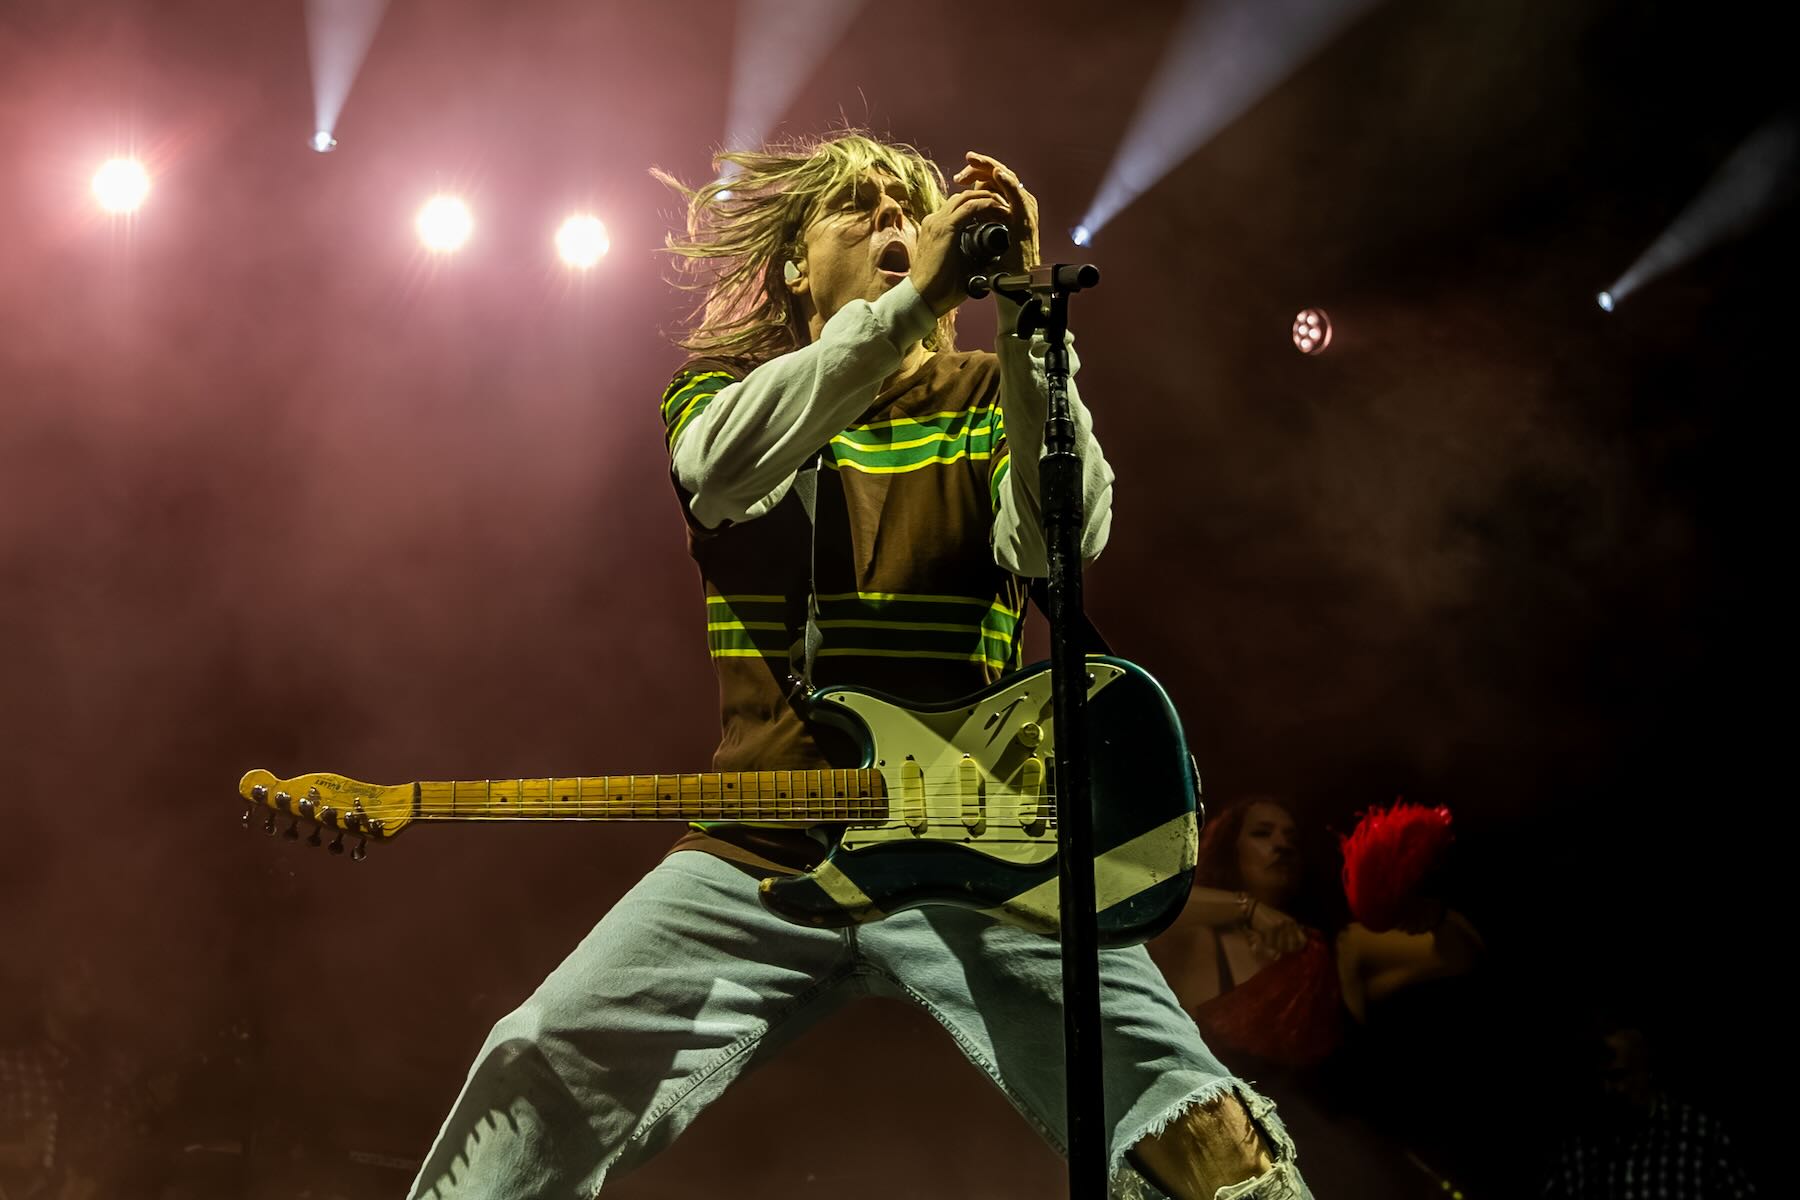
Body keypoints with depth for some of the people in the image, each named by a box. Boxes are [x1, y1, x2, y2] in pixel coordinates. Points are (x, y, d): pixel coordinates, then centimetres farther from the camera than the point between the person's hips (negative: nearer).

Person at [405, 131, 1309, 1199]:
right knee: (543, 1077, -13)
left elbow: (1064, 538, -12)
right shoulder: (724, 385, 11)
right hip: (762, 849, 1)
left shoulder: (992, 401, 11)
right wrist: (915, 296, -23)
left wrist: (1022, 314, -20)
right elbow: (724, 469, -16)